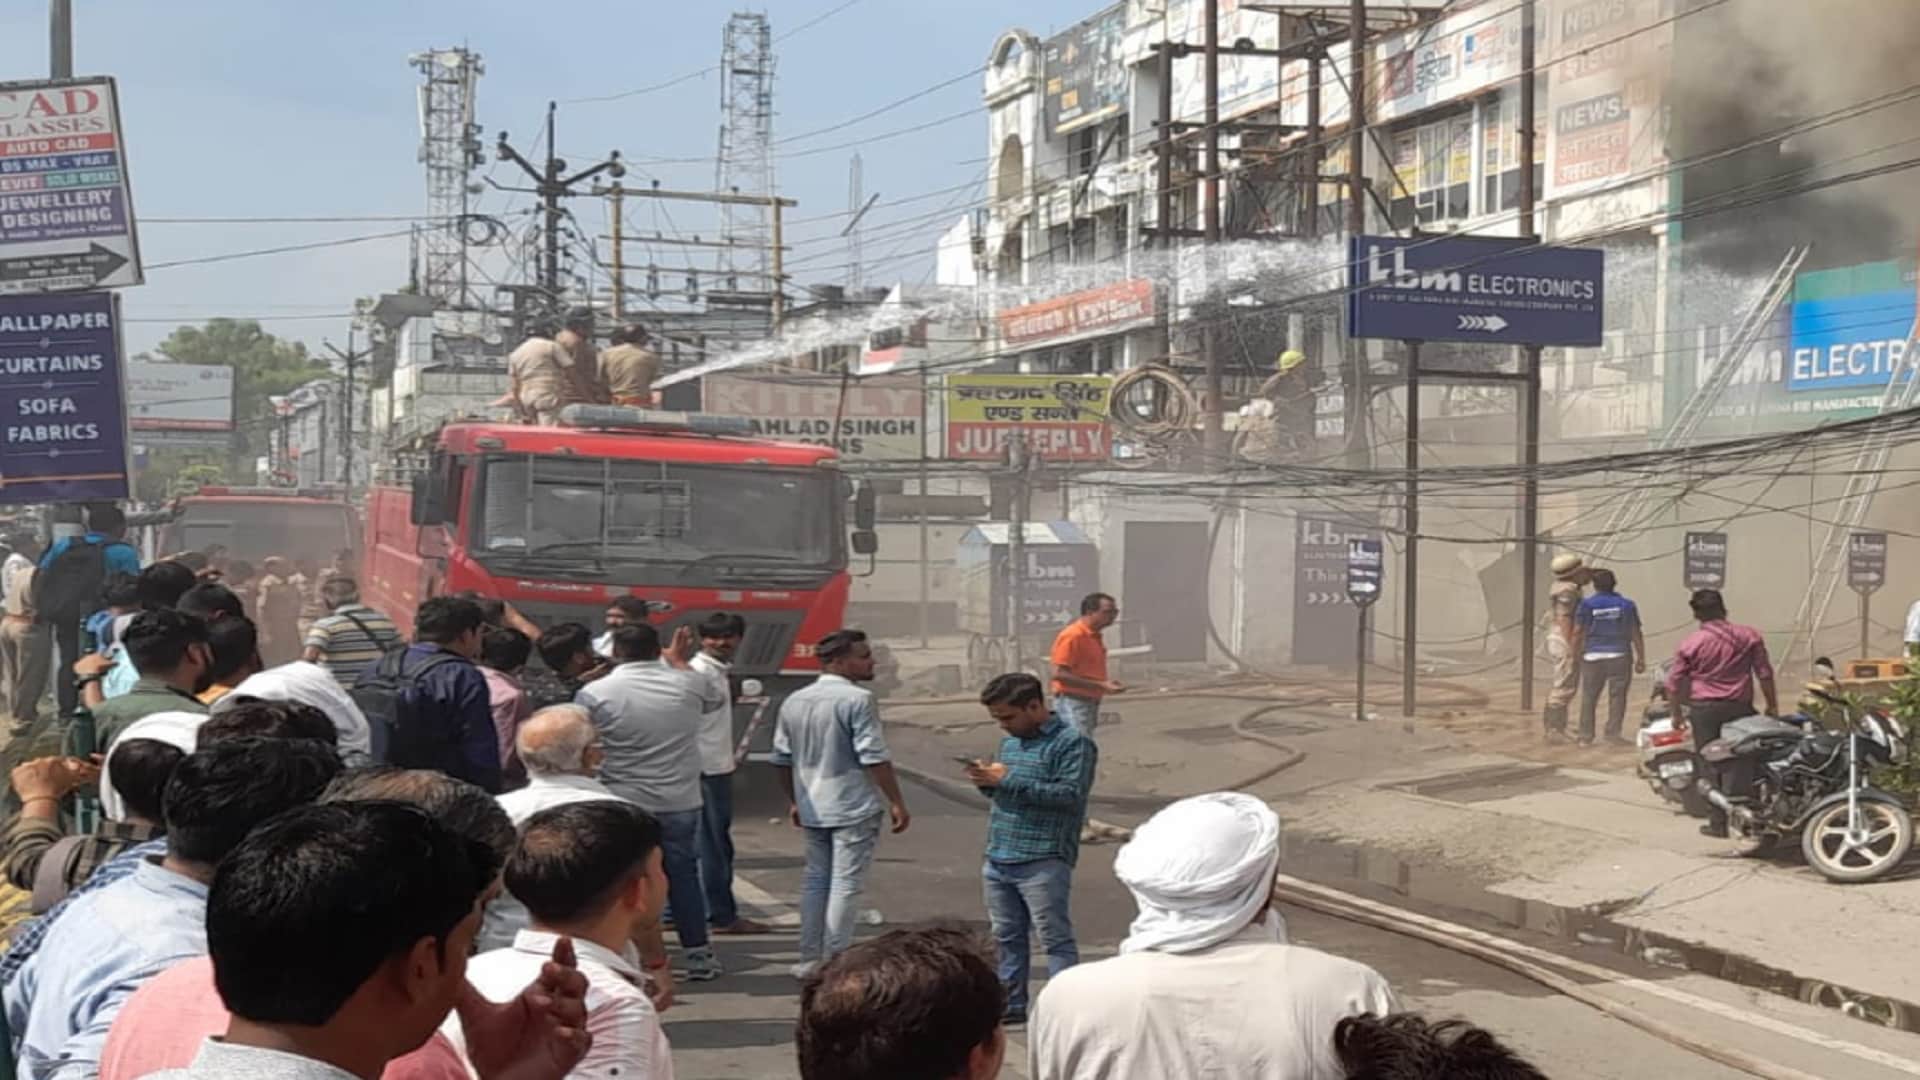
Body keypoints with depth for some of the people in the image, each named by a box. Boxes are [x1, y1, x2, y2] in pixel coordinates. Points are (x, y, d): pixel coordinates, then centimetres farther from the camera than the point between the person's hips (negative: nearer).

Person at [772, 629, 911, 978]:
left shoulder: (794, 701, 9)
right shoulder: (857, 700, -14)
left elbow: (781, 759, 14)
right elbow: (874, 758, -18)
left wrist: (794, 801, 25)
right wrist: (896, 802, -11)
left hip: (812, 809, 7)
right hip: (853, 808, -7)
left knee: (815, 879, 16)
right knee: (846, 884, -2)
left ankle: (810, 960, 18)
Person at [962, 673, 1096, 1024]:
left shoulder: (1073, 743, -9)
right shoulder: (1010, 743, 17)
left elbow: (1071, 794, -19)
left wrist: (1008, 780, -20)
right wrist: (987, 781, 2)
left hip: (1043, 861, -8)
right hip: (998, 860, 8)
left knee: (1055, 937, -4)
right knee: (1007, 936, 14)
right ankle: (1011, 1005, 25)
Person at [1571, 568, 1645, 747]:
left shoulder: (1587, 605, -1)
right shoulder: (1627, 605, 3)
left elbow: (1577, 633, -3)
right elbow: (1636, 635, 3)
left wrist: (1576, 655, 7)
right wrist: (1641, 659, 9)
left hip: (1593, 657, 0)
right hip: (1620, 657, 0)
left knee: (1589, 697, 7)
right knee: (1617, 696, 3)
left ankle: (1586, 736, 8)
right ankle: (1613, 734, 0)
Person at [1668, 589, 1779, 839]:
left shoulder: (1690, 644, -6)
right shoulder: (1749, 637, -1)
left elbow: (1674, 684, -3)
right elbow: (1765, 673, 3)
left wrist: (1677, 712, 10)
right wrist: (1772, 705, 13)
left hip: (1704, 710, -2)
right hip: (1740, 707, 2)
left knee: (1711, 766, 4)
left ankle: (1718, 822, 5)